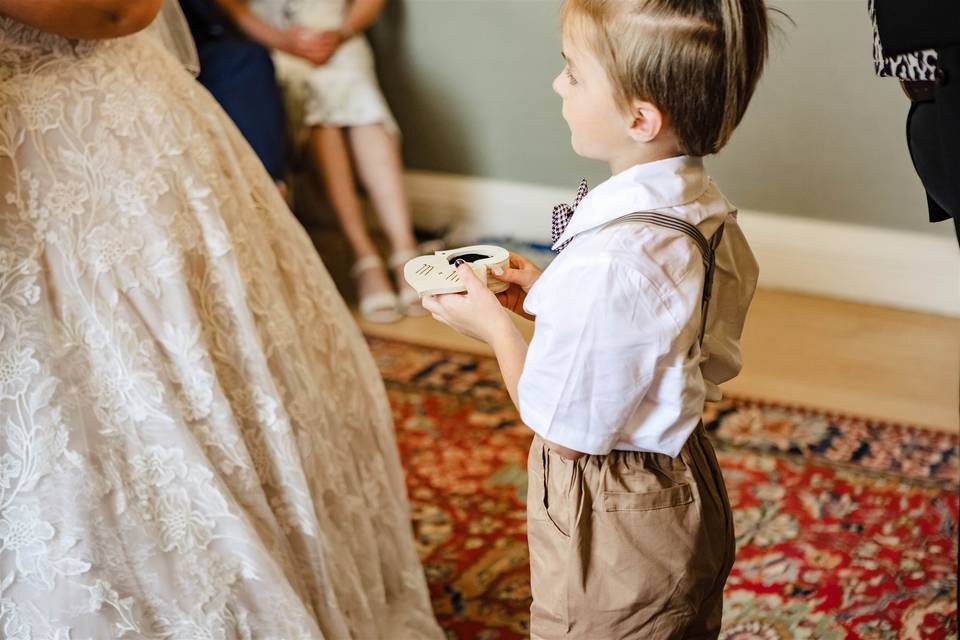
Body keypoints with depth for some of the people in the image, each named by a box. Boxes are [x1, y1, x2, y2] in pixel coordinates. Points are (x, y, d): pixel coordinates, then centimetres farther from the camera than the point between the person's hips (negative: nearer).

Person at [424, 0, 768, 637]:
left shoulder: (609, 266, -33)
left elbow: (569, 432, -22)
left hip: (614, 541, -8)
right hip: (688, 499, 8)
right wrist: (550, 299, 4)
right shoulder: (705, 208, -6)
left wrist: (495, 325, -9)